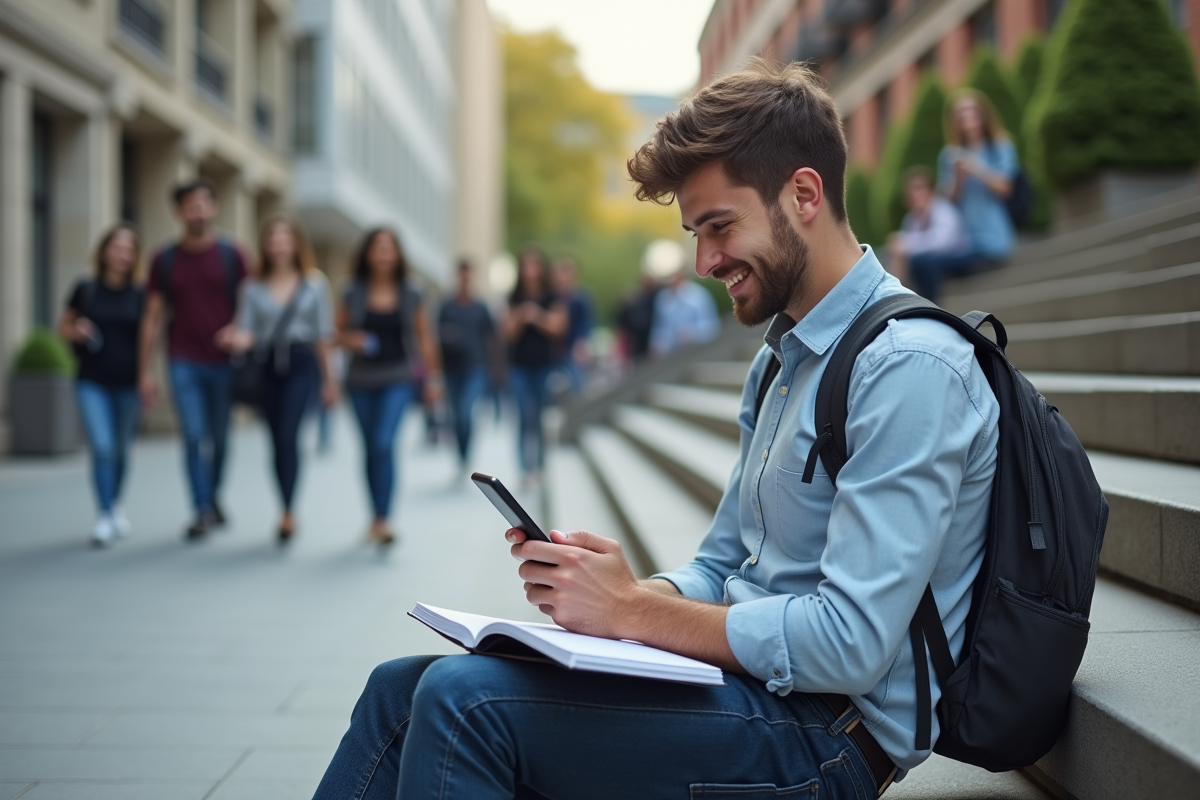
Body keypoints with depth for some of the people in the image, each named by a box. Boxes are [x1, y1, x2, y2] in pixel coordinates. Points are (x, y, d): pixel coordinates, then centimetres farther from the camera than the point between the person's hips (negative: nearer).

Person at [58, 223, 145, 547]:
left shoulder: (139, 296, 0)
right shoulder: (85, 290, -1)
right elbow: (63, 327, 10)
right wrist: (76, 331, -12)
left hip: (127, 383, 1)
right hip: (92, 382, -1)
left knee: (120, 450, 13)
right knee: (101, 447, -13)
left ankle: (115, 505, 36)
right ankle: (104, 517, -5)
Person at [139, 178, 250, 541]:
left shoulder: (231, 255, 2)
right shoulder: (165, 259, 5)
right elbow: (152, 317, 7)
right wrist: (145, 371, 2)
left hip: (224, 361, 0)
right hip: (184, 363, 0)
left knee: (220, 438, 9)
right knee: (194, 437, -7)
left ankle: (213, 496, 32)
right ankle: (202, 513, -1)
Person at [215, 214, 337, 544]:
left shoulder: (314, 283, 8)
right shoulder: (253, 287, 9)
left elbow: (323, 334, 9)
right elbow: (246, 331, 3)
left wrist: (329, 379, 9)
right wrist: (236, 340, -22)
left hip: (300, 362, -2)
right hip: (266, 365, 2)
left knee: (288, 434, -17)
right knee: (277, 439, 6)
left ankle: (287, 513, -19)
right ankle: (288, 513, 15)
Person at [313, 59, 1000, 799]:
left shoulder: (909, 368, -16)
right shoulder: (780, 359, 16)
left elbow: (850, 646, -23)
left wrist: (631, 610, -16)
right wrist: (635, 588, -3)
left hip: (827, 739, -9)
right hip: (752, 684, 9)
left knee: (463, 698, -22)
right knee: (405, 688, 0)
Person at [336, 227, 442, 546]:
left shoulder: (410, 296, 2)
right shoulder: (354, 294, 3)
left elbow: (424, 338, 8)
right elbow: (338, 332, 11)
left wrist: (433, 377, 6)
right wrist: (350, 340, -11)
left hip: (397, 378, -2)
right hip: (362, 379, 2)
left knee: (384, 443, -17)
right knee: (371, 449, 9)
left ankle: (382, 520, -17)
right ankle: (376, 517, 20)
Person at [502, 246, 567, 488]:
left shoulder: (553, 298, 2)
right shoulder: (514, 299, 7)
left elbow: (557, 328, -2)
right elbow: (509, 332, 4)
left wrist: (538, 318, -16)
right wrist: (520, 318, -14)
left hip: (545, 364, -1)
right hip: (519, 365, 1)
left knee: (541, 416, 2)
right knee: (525, 416, -5)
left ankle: (541, 466, 14)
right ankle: (526, 467, -5)